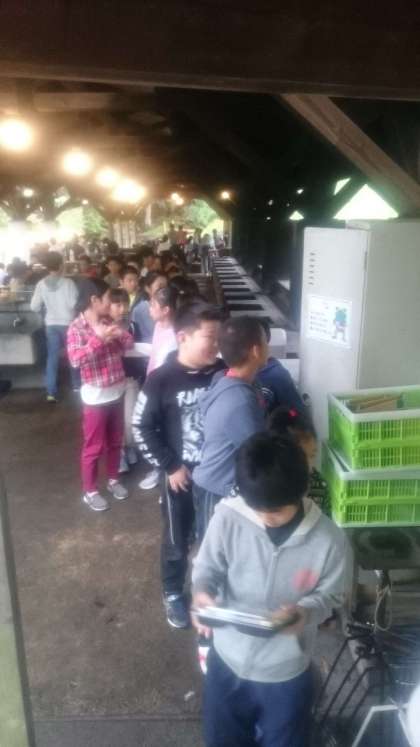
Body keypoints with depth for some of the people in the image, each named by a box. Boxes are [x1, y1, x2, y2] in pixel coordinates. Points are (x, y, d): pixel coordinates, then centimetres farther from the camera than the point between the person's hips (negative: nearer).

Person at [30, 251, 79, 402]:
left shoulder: (41, 284, -4)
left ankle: (51, 392, 6)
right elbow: (74, 303, -18)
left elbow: (34, 307, -3)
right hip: (68, 323, -2)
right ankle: (76, 386, 27)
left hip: (51, 324, 3)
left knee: (52, 357, 8)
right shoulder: (68, 282, -14)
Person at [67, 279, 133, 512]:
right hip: (95, 396, -6)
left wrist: (120, 334, -12)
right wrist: (99, 338, -30)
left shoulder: (108, 323, 6)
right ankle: (90, 491, 22)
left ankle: (113, 479, 38)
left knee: (115, 441, 19)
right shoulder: (76, 328, -14)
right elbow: (75, 359, -26)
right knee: (93, 446, 6)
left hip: (117, 392, 6)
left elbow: (129, 344, 9)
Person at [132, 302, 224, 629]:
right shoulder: (161, 379, -18)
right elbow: (141, 428, -10)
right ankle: (173, 595, 40)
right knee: (177, 541, 16)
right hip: (181, 475, -3)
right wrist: (169, 467, -12)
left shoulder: (223, 372, -10)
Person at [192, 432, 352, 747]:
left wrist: (305, 612, -30)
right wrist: (202, 592, -29)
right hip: (228, 658, 2)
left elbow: (331, 595, -9)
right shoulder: (228, 517, -24)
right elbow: (207, 567, -8)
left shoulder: (330, 540, -25)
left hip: (286, 670, -1)